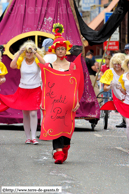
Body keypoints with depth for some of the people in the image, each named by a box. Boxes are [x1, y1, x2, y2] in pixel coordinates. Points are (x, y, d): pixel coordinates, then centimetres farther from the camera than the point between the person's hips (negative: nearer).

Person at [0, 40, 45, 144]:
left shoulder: (37, 60, -2)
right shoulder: (21, 60, 1)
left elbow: (44, 64, -24)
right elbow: (12, 66, -18)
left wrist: (36, 53, -24)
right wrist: (19, 53, -18)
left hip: (35, 90, -2)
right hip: (23, 90, 2)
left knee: (33, 113, -13)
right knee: (25, 114, 5)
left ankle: (33, 137, -9)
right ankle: (28, 137, 12)